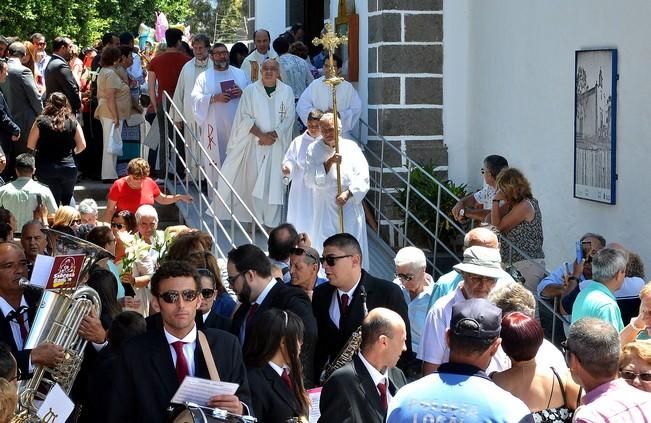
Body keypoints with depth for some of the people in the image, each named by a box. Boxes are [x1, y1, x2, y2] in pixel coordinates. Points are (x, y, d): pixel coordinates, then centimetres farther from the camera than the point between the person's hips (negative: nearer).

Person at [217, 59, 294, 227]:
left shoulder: (286, 91, 4)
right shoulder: (250, 91, 2)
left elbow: (288, 118, 1)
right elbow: (245, 117, -3)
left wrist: (274, 135, -12)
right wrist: (261, 135, -13)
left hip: (278, 144, 0)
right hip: (255, 144, 0)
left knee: (275, 181, -2)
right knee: (254, 181, -1)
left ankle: (272, 222, 2)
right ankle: (257, 219, 7)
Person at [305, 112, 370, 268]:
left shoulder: (351, 147, 2)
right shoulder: (314, 149, 3)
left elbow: (363, 177, -3)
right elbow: (310, 180, -5)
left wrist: (348, 193, -17)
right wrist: (329, 162, -15)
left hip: (350, 207, 0)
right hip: (325, 210, 0)